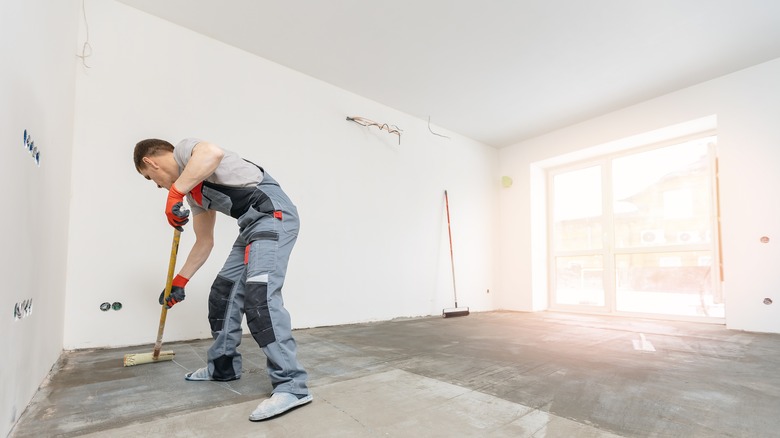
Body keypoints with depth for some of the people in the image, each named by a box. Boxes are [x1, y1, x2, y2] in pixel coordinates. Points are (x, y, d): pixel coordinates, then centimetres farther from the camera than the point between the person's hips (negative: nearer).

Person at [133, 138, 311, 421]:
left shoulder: (185, 148, 3)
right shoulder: (193, 194, 26)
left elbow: (213, 153, -25)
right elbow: (204, 242, 29)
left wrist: (174, 193, -20)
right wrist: (179, 281, 34)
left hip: (274, 214, -10)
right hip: (253, 225, 10)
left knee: (258, 295, -20)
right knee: (223, 292, 14)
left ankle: (292, 386, -16)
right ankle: (223, 366, 30)